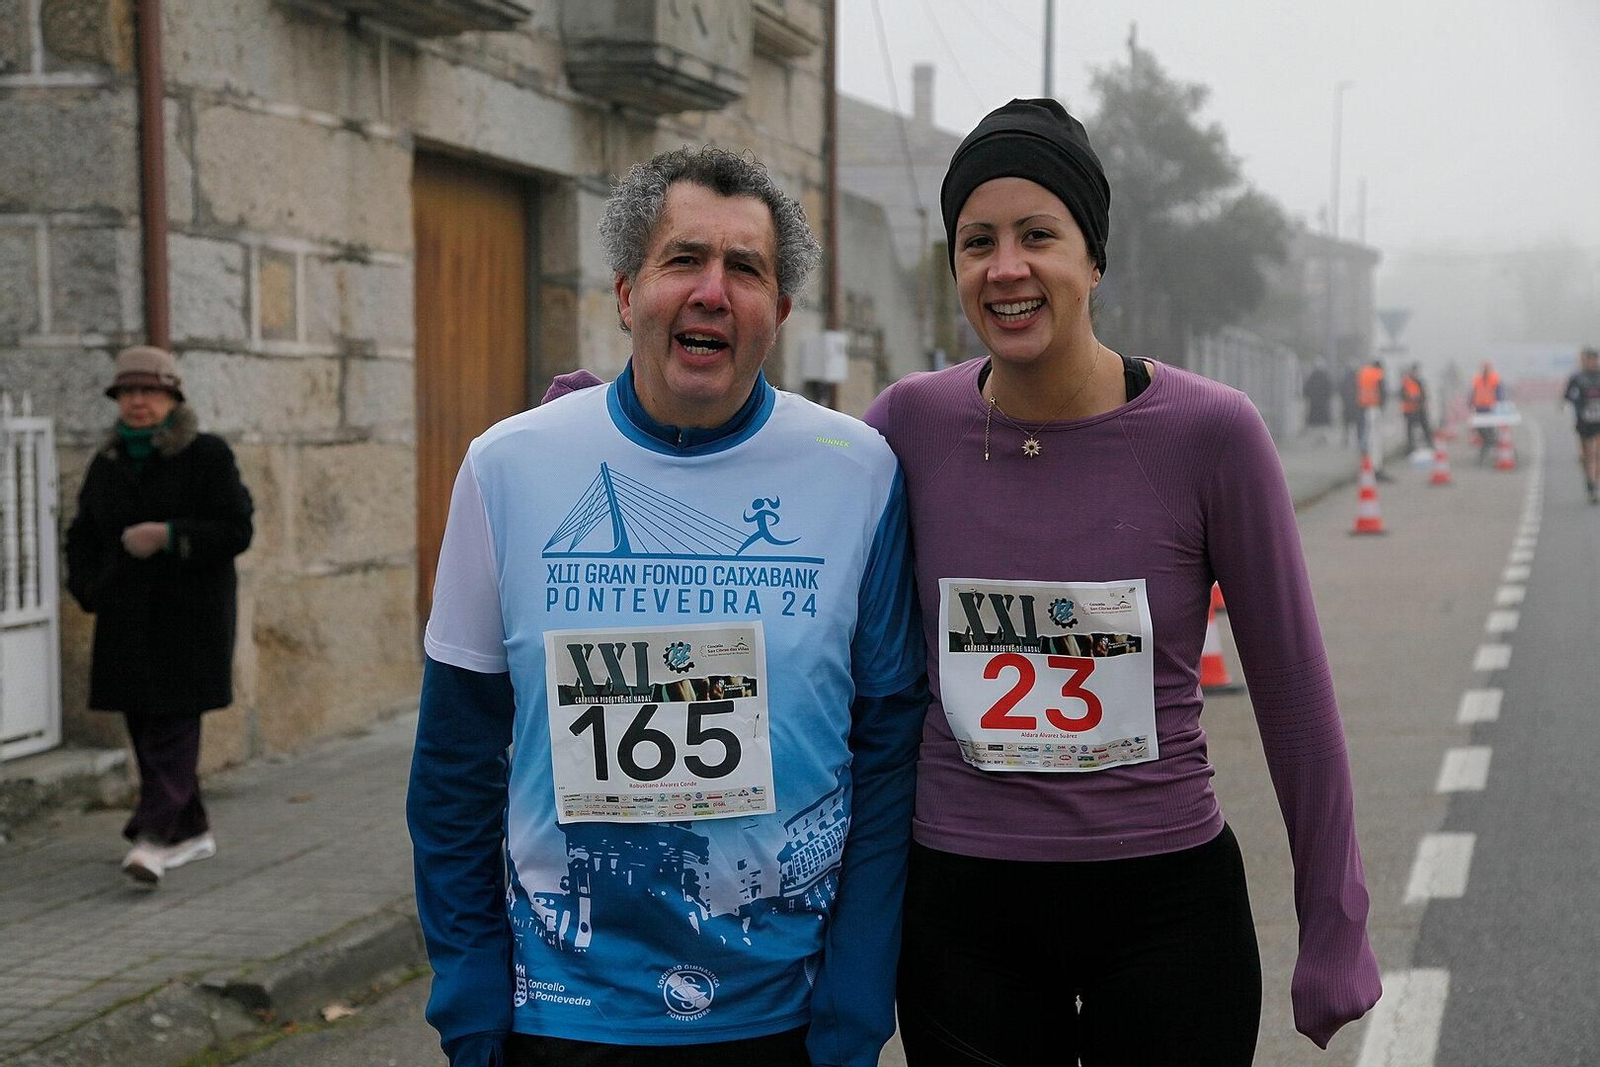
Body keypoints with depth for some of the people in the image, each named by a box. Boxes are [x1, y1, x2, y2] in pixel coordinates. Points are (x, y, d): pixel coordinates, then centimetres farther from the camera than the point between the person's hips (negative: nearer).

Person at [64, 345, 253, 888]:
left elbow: (236, 530, -10)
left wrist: (169, 535, -20)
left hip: (192, 613, -6)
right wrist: (87, 586, 0)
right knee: (143, 722, 8)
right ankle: (192, 830, 20)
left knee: (175, 722, -11)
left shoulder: (208, 456, -4)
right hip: (127, 615, 6)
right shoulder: (106, 464, 12)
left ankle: (155, 836, -18)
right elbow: (83, 535, 17)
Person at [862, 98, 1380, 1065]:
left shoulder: (1210, 431, -10)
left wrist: (1334, 931, 1)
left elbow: (1294, 691, -2)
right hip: (962, 911, 2)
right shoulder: (912, 423, -5)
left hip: (1166, 904, -1)